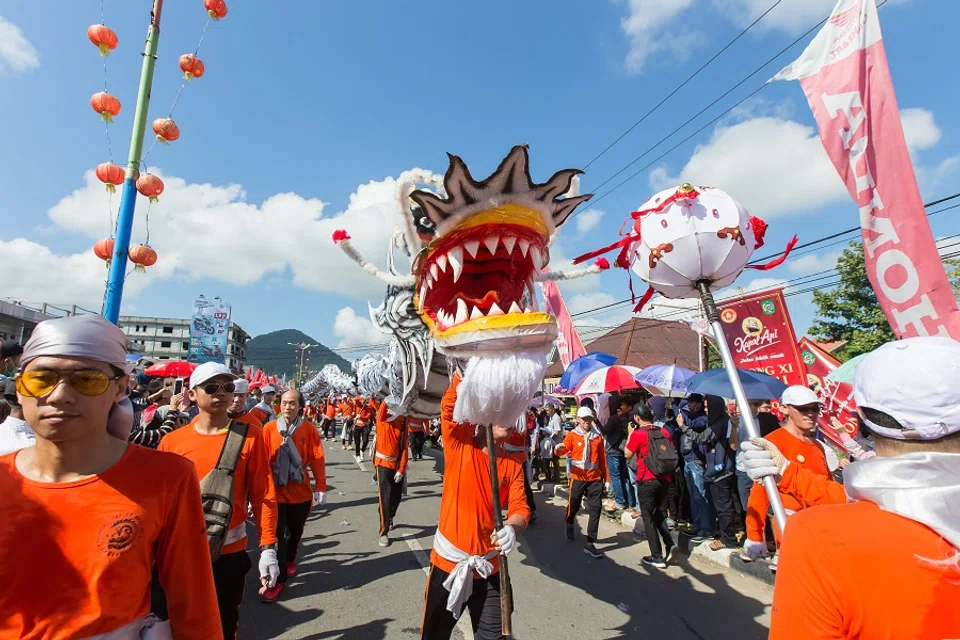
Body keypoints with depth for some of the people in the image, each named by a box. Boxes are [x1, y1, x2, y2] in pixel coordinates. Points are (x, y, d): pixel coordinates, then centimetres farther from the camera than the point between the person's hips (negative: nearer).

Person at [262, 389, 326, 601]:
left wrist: (320, 488, -8)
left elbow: (317, 459, -7)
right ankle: (278, 580, 16)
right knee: (277, 536, -1)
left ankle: (290, 559, 48)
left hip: (301, 492, 1)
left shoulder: (309, 429, -9)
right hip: (275, 491, -1)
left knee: (296, 532, 20)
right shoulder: (269, 428, -8)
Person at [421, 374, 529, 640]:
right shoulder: (461, 445, -10)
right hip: (449, 563, -3)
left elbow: (520, 508, -6)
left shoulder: (513, 466, 1)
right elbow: (449, 406, -26)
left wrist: (512, 528, -28)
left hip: (490, 567, 3)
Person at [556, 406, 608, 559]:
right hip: (578, 477, -2)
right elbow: (564, 450, -14)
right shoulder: (572, 435, -5)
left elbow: (602, 458, 8)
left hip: (595, 478, 2)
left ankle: (589, 544, 11)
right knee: (574, 506, 11)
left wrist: (606, 478, 9)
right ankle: (570, 525, 44)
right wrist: (559, 449, -38)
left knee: (595, 510, 1)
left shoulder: (598, 436, 4)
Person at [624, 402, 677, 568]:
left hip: (647, 481, -6)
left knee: (648, 518, 7)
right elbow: (672, 454, 13)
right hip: (664, 479, 6)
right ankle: (670, 545, 4)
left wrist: (630, 434, 1)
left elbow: (627, 455, -3)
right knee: (660, 515, 21)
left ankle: (657, 557, 10)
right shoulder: (664, 432, 5)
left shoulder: (638, 433, -13)